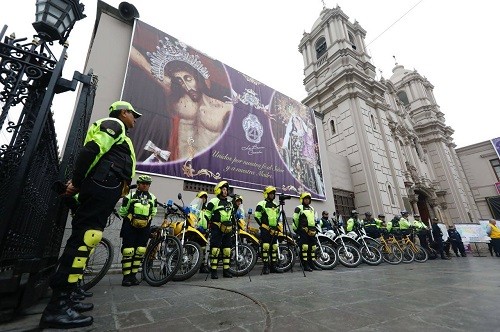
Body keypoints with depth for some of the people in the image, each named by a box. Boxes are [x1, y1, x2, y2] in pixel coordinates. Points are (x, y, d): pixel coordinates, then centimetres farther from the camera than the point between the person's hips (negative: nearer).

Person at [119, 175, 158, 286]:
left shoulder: (153, 198, 9)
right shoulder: (130, 196, 0)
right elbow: (122, 212, 5)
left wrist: (147, 221, 12)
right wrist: (130, 219, 9)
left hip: (144, 228, 3)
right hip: (130, 228, -3)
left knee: (140, 252, 3)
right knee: (128, 251, -5)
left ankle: (133, 275, 16)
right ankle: (126, 276, 6)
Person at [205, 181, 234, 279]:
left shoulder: (229, 203, 20)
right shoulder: (214, 201, -4)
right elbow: (207, 214, -5)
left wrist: (232, 225, 23)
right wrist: (210, 224, -9)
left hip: (227, 229, 7)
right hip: (217, 228, -7)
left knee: (227, 250, 8)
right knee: (215, 249, -9)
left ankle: (226, 271, 18)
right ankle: (213, 271, 1)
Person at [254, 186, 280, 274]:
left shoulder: (276, 206, 19)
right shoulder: (261, 204, -3)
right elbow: (257, 216, -5)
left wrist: (278, 226, 15)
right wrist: (263, 225, -3)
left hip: (274, 230, 7)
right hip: (265, 229, -7)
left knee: (274, 247, 8)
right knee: (266, 247, -11)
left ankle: (273, 266, 17)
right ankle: (266, 267, -3)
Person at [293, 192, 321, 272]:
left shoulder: (312, 208, 23)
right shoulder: (299, 208, -2)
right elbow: (295, 219, -6)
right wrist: (296, 228, -6)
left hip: (312, 231, 8)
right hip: (303, 230, -7)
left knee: (312, 247, 8)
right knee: (304, 247, -10)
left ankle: (312, 264, 16)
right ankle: (305, 265, -6)